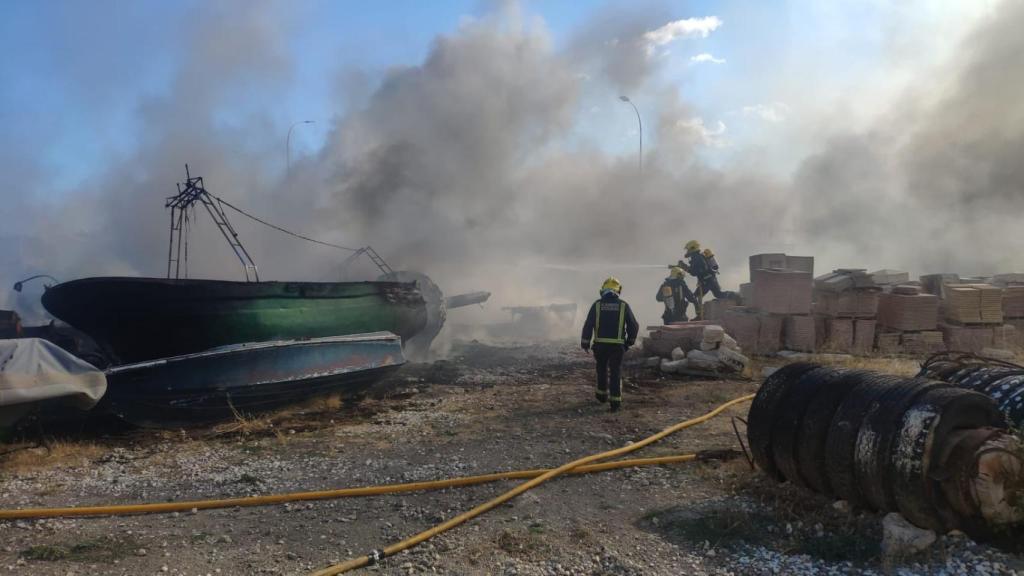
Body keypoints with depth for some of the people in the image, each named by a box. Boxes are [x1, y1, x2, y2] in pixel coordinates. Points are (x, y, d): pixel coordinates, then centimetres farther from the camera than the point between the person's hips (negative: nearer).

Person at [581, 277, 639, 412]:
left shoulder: (597, 305, -1)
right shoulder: (623, 305, 0)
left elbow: (588, 325, -3)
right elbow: (634, 326, 2)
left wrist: (585, 342, 5)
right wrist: (629, 342, 16)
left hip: (600, 344, 1)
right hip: (617, 345, -1)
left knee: (602, 369, 20)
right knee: (616, 372, 2)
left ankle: (602, 395, 33)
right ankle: (615, 401, -3)